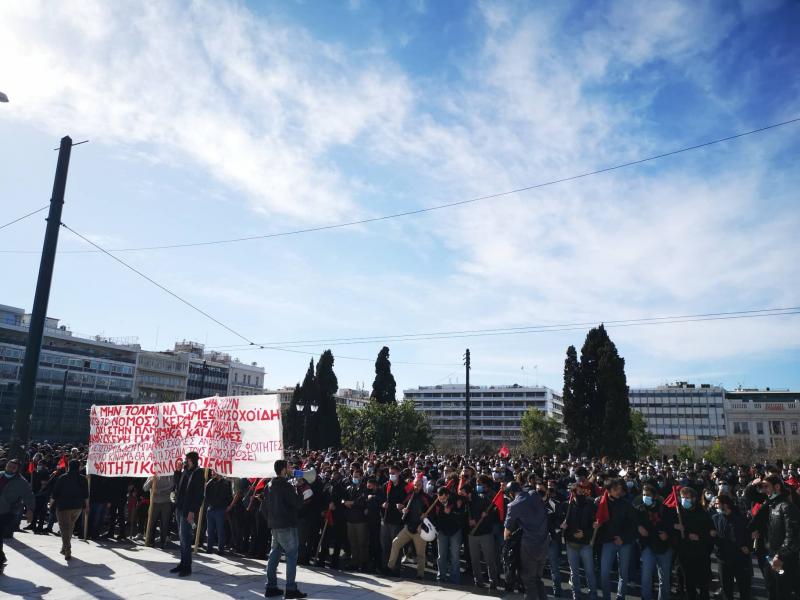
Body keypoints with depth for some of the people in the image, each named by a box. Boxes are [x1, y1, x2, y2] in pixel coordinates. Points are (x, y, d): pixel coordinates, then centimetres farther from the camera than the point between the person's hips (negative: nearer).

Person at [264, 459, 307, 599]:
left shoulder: (270, 485, 10)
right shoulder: (285, 485, -17)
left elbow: (264, 505, 16)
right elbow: (298, 503, -17)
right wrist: (299, 494, 0)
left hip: (274, 525, 8)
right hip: (286, 525, -8)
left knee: (274, 554, 13)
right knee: (292, 555, -1)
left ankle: (271, 587, 17)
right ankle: (290, 589, -1)